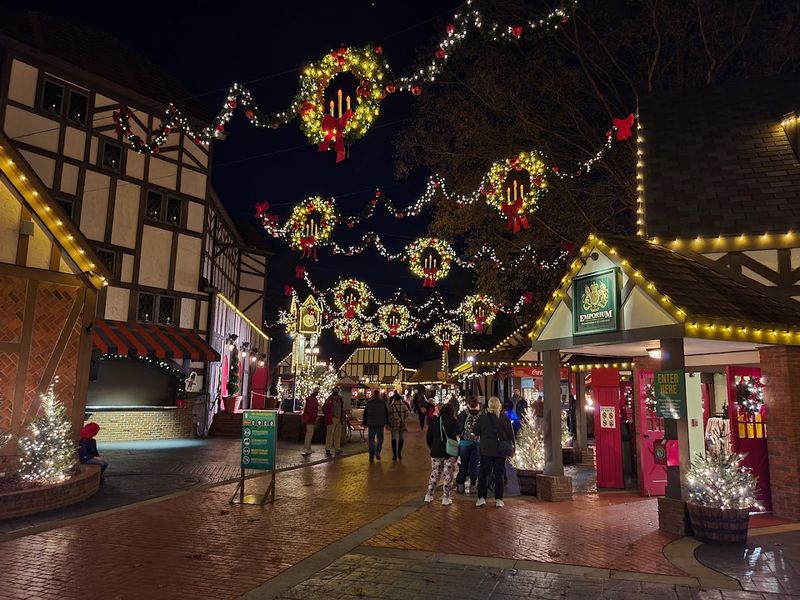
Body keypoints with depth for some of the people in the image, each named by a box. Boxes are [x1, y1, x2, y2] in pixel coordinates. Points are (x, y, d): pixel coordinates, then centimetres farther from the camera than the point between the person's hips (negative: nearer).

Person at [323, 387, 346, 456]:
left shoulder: (341, 399, 13)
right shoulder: (329, 400, -4)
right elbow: (324, 409, 1)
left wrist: (342, 420, 14)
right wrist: (328, 416, 0)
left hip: (339, 420, 6)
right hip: (331, 420, -6)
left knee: (338, 435, 11)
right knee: (330, 435, -6)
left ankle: (338, 448, 19)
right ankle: (328, 449, -2)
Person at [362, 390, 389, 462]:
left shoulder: (369, 403, 1)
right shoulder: (383, 403, 1)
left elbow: (365, 413, 5)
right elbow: (386, 413, 4)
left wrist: (365, 423, 13)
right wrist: (386, 422, 11)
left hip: (371, 424, 0)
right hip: (380, 424, 0)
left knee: (371, 440, 6)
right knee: (380, 439, 14)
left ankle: (372, 456, 3)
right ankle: (377, 452, -1)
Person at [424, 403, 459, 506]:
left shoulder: (433, 421, 2)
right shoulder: (453, 421, -9)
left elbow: (429, 437, 8)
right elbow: (458, 434, -2)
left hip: (436, 451, 3)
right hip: (450, 452, -3)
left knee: (435, 473, 15)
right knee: (448, 475, 4)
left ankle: (429, 495, 18)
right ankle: (445, 498, 4)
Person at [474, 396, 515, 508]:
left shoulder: (482, 417, -8)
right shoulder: (505, 417, -3)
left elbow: (476, 431, 1)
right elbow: (511, 433, 2)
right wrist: (512, 448, 10)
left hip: (486, 450, -1)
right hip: (501, 450, 2)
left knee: (483, 473, 9)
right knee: (499, 474, 9)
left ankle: (481, 498, 5)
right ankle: (499, 500, 9)